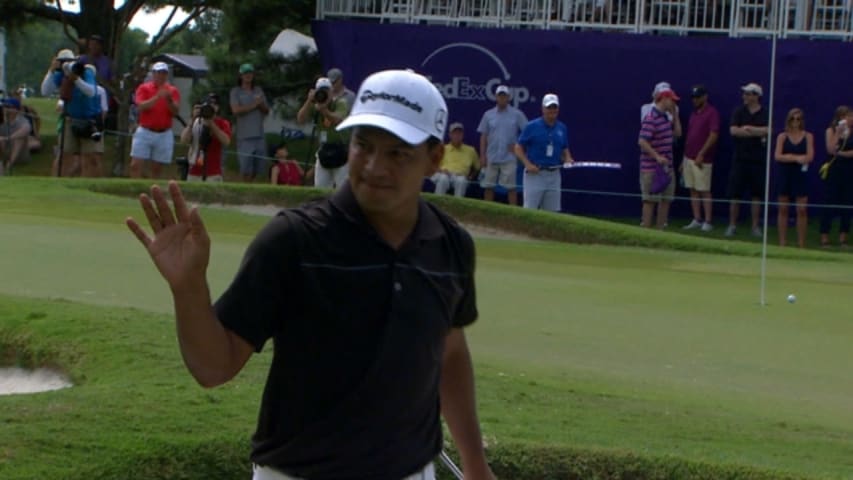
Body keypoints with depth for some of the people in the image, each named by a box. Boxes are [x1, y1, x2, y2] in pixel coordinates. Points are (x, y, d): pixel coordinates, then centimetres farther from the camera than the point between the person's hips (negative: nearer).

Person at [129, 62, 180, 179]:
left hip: (164, 134, 1)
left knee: (157, 169, 3)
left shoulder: (173, 91, 7)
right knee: (135, 165, -8)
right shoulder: (143, 88, 3)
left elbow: (175, 111, -4)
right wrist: (157, 97, -24)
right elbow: (141, 107, -12)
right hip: (144, 132, -1)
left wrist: (169, 100, -24)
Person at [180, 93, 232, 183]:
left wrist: (212, 124, -17)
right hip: (194, 173, 2)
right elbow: (184, 140, -8)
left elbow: (226, 141, -15)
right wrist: (193, 120, -14)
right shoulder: (194, 122, 8)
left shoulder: (223, 124, 3)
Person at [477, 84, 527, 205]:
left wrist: (518, 146, -5)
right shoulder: (488, 115, 8)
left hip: (509, 158, -3)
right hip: (491, 158, 3)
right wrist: (482, 155, 2)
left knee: (511, 187, -2)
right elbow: (483, 136, 8)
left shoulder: (517, 114, 0)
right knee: (488, 186, 5)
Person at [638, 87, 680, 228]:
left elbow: (676, 134, 22)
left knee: (666, 199, 12)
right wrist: (657, 156, -30)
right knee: (650, 200, -4)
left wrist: (674, 114, 12)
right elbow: (642, 141, -23)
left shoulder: (665, 117, 11)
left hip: (666, 167, 9)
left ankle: (661, 229, 20)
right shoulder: (651, 118, -17)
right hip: (652, 168, -9)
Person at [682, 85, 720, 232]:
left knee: (704, 191, -6)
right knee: (693, 190, 8)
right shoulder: (694, 114, 16)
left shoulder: (712, 113, -8)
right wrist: (684, 158, 17)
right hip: (689, 158, 8)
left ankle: (707, 222, -3)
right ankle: (696, 220, 12)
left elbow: (713, 135, -16)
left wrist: (701, 154, -20)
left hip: (702, 159, -8)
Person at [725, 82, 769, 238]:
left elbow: (766, 131, -15)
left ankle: (755, 226, 11)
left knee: (757, 195, 3)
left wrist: (747, 128, -12)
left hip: (758, 160, -1)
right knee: (735, 194, 0)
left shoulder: (765, 114, 2)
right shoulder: (739, 111, 5)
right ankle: (732, 225, 9)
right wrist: (757, 133, -9)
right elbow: (733, 130, -8)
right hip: (740, 159, 1)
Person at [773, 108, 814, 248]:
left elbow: (809, 157, -7)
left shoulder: (808, 136, 3)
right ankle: (782, 243, 8)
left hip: (800, 175, 0)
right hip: (784, 174, 0)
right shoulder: (782, 137, 3)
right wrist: (797, 158, -16)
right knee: (783, 209, 3)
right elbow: (778, 156, -8)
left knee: (802, 210, -3)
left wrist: (789, 157, -17)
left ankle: (801, 243, 2)